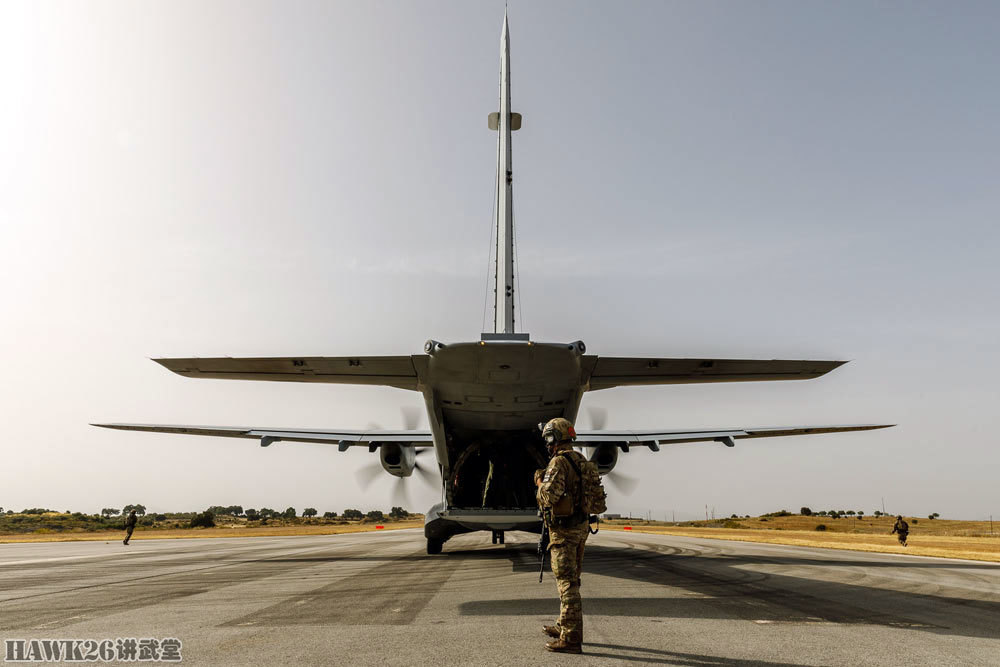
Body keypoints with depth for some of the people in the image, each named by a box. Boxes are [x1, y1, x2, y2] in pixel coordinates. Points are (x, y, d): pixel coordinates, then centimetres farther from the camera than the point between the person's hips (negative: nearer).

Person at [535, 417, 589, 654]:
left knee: (567, 583, -8)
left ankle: (571, 639, -7)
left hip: (563, 529, -9)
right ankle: (564, 626, 30)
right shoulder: (581, 460, 11)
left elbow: (551, 495, -29)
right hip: (581, 526, 9)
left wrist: (540, 482, -8)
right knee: (571, 579, 18)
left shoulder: (558, 463, -17)